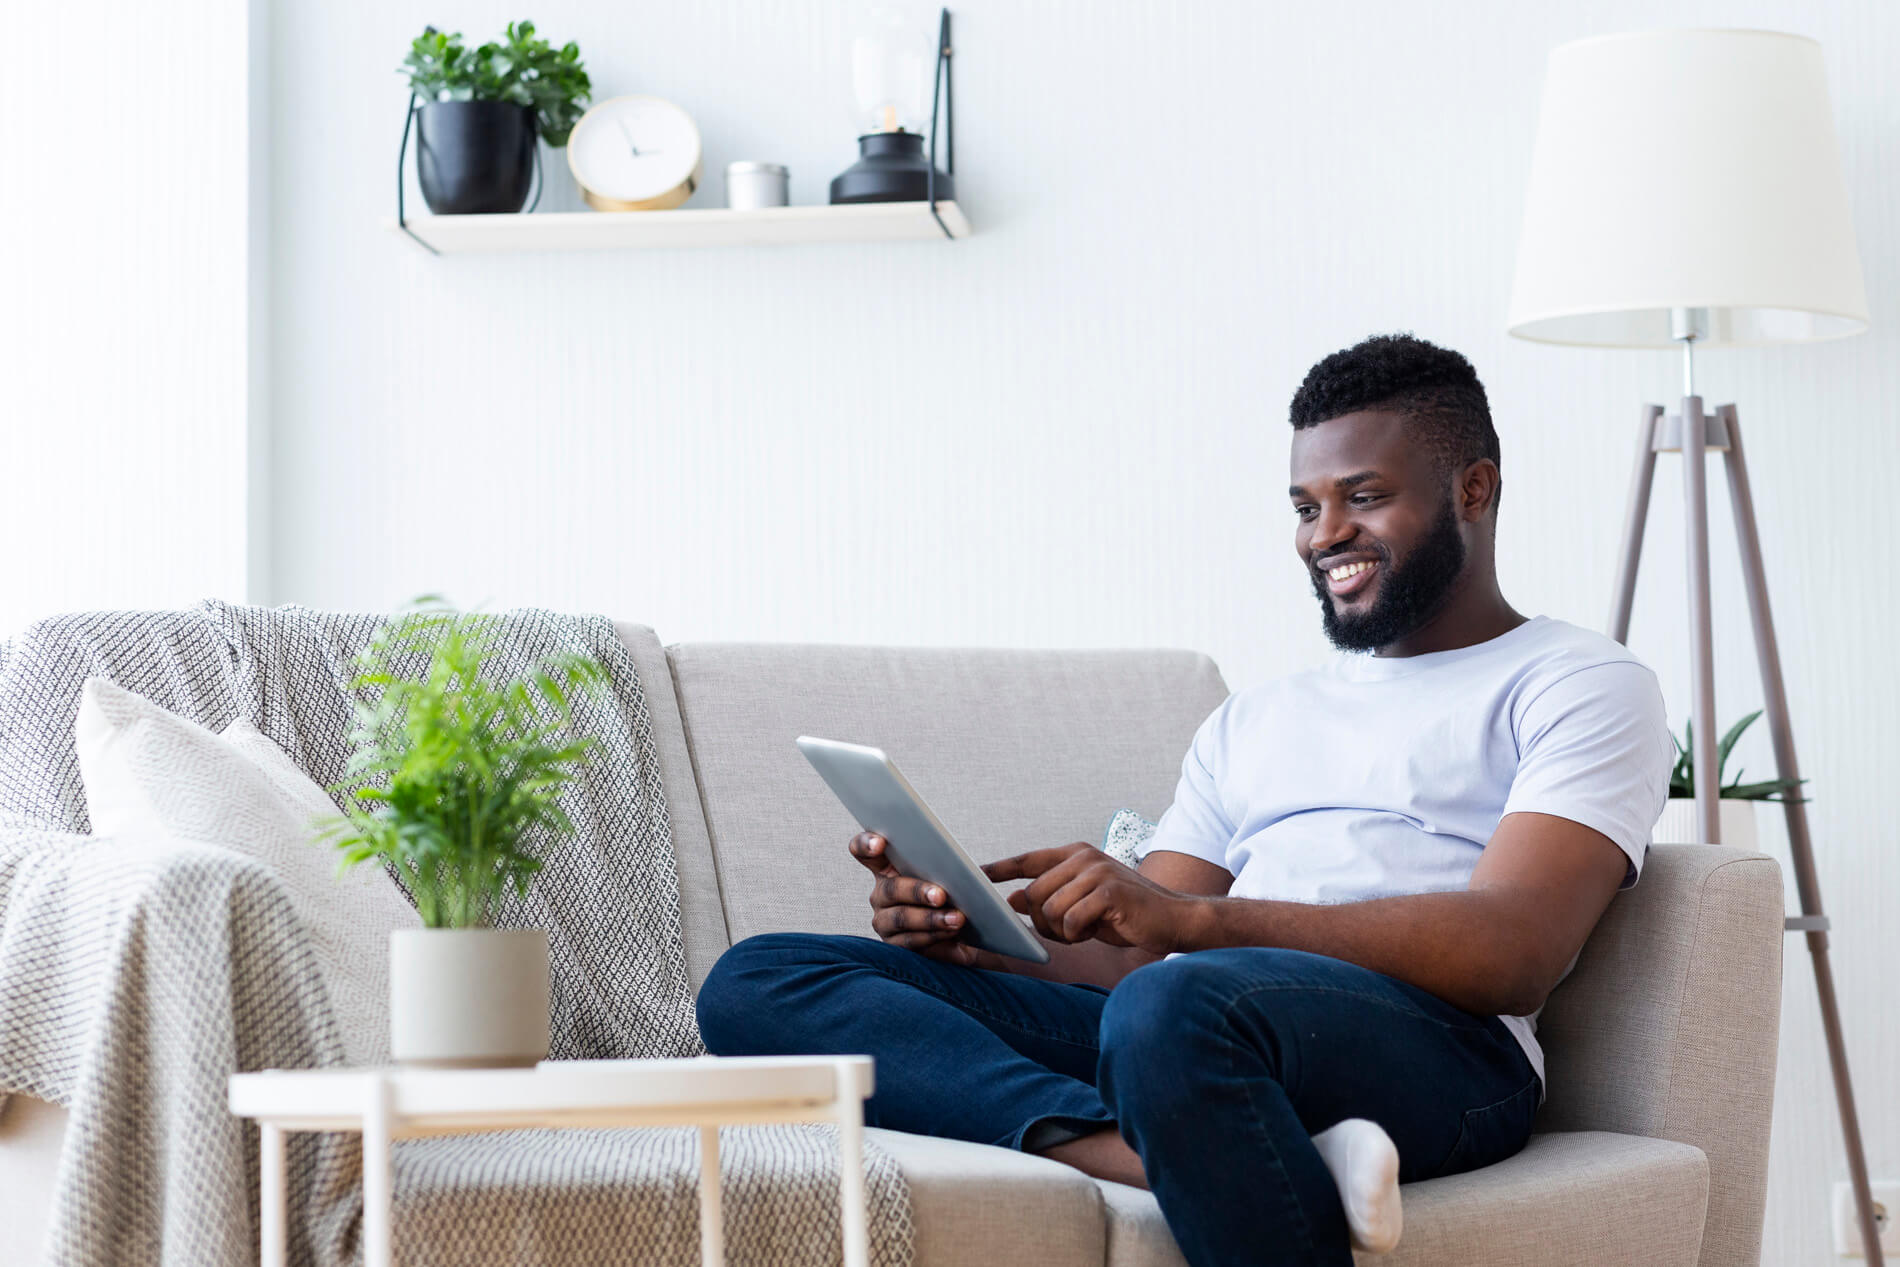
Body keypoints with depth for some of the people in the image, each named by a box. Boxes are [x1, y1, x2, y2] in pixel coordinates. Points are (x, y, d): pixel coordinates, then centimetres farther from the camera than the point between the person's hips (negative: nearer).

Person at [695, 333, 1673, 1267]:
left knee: (1175, 1003, -42)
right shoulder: (1254, 721, 33)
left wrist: (1188, 919, -17)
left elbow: (1514, 953, -8)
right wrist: (971, 934, -2)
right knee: (757, 981, -12)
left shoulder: (1581, 686, 11)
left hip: (1429, 1044, -7)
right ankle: (1130, 1149, -34)